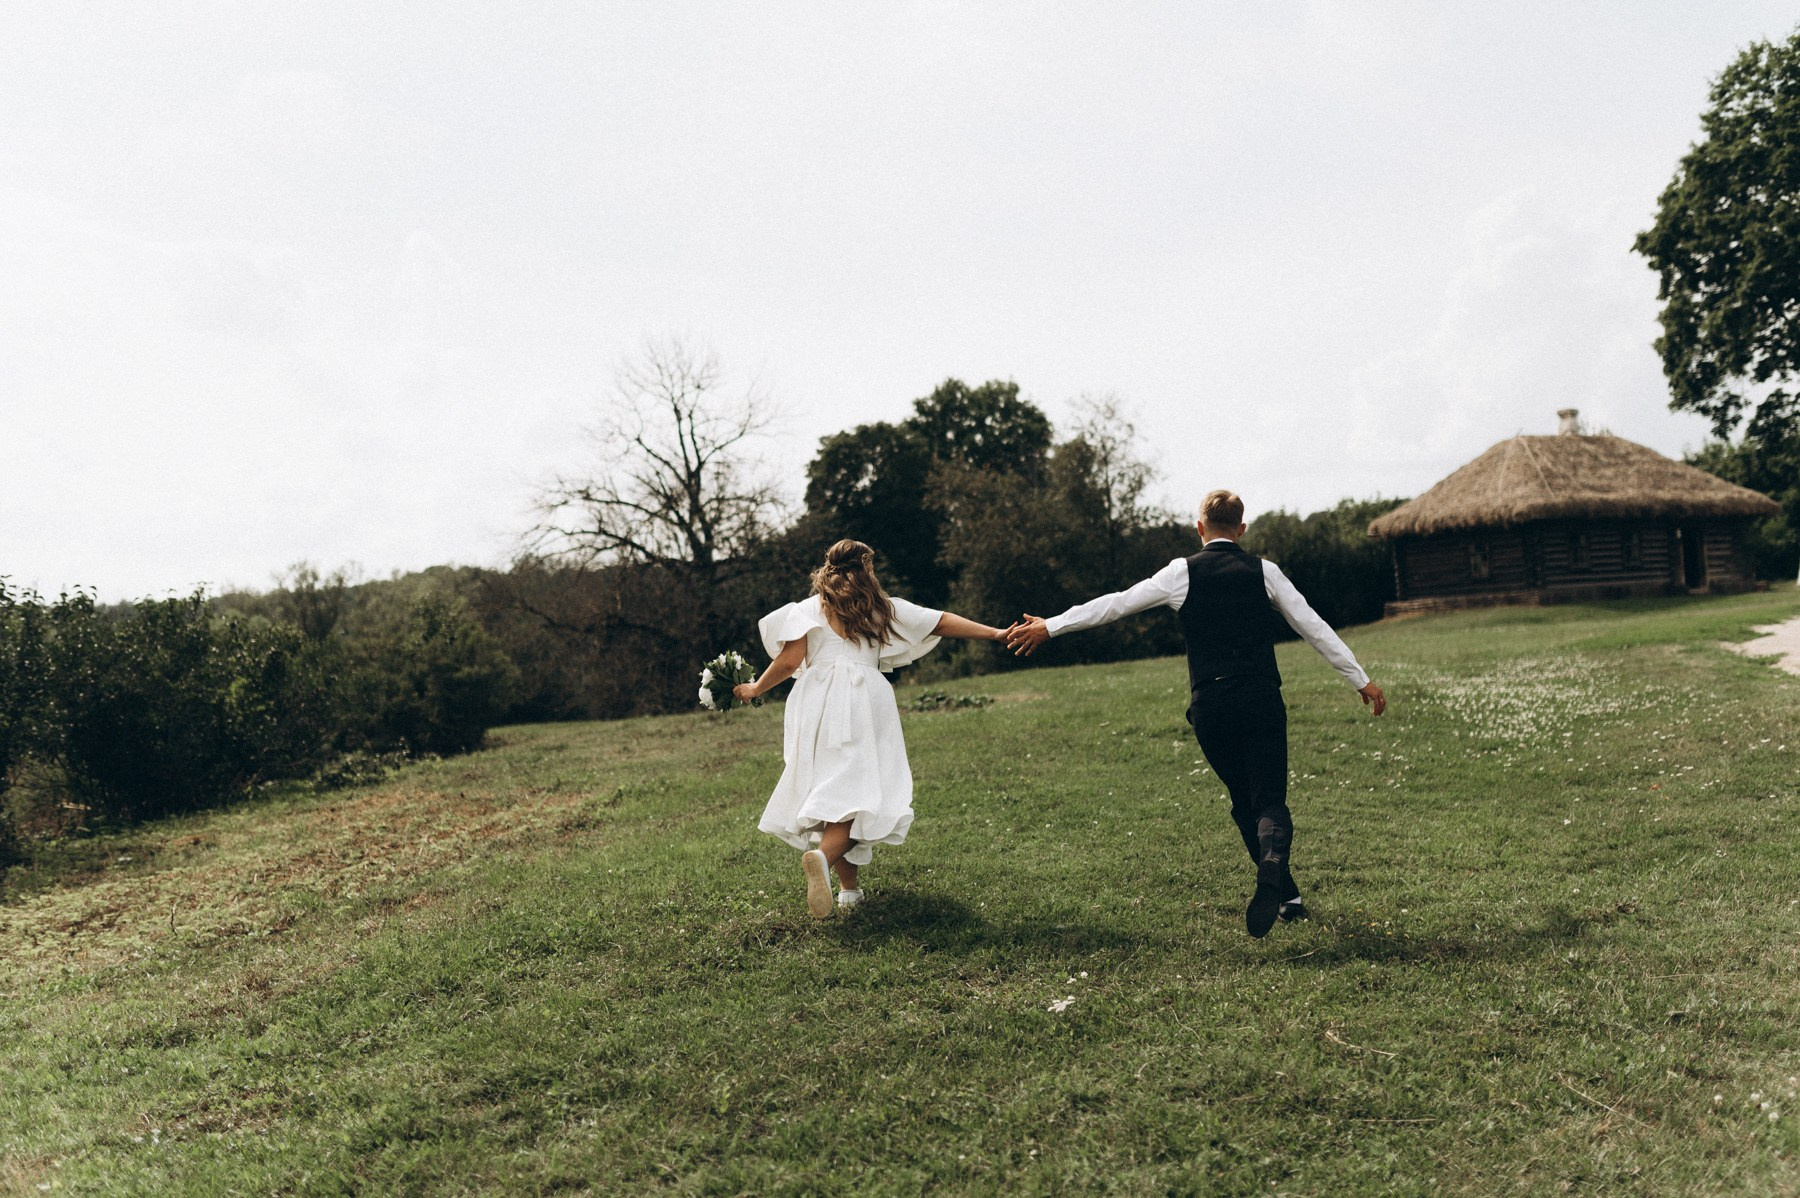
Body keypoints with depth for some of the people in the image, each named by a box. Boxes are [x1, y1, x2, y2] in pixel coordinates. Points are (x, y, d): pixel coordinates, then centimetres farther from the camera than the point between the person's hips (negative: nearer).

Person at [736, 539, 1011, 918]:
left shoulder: (808, 609, 13)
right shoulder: (884, 607, 16)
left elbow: (789, 661, 3)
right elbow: (943, 622, 17)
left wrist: (755, 689, 19)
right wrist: (996, 634, 20)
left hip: (816, 707, 2)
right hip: (863, 705, -2)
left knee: (829, 791, 10)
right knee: (861, 791, -7)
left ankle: (848, 888, 10)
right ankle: (824, 857, -35)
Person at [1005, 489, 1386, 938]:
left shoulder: (1182, 572, 3)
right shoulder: (1263, 571, 6)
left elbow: (1116, 604, 2)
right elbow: (1313, 627, 7)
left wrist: (1049, 626, 9)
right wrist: (1360, 679, 15)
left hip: (1210, 707, 0)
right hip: (1261, 700, 0)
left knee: (1244, 802, 17)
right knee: (1270, 800, 1)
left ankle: (1288, 897, 19)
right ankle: (1272, 866, -30)